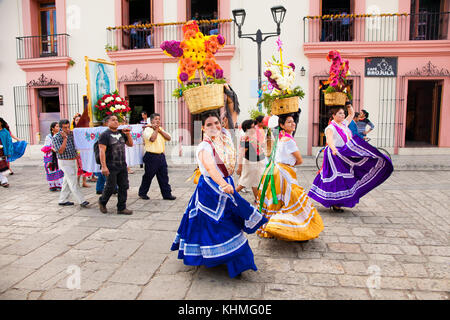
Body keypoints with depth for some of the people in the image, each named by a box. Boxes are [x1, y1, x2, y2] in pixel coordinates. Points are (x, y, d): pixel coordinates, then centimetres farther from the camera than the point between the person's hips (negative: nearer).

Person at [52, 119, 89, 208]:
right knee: (73, 182, -8)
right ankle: (82, 201, -7)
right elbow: (60, 151, -23)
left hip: (73, 161, 6)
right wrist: (65, 138, -25)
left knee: (67, 182, 14)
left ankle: (63, 200, 25)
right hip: (65, 162, -6)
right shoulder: (56, 137, -13)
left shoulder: (72, 134, 3)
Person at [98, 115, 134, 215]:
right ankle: (102, 202, 29)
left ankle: (122, 208, 15)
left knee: (124, 187, 5)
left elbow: (130, 144, 18)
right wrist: (104, 166, -20)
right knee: (111, 187, 1)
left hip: (122, 166, 6)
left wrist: (128, 134, 2)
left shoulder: (121, 133, 12)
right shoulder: (104, 135, -7)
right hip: (111, 167, -6)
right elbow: (102, 151, -14)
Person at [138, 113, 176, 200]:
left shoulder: (161, 129, 17)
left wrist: (160, 130, -4)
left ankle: (167, 194, 11)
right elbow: (152, 138, -23)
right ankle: (142, 193, 20)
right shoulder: (147, 129, -5)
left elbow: (169, 138, 4)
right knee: (148, 176, 4)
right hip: (151, 156, -6)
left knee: (164, 176, 6)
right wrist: (156, 129, -10)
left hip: (161, 156, 6)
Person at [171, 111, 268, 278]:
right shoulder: (204, 147, -26)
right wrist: (223, 184, -59)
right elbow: (210, 167, -46)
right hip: (210, 189, -8)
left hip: (226, 186, 8)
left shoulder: (225, 137, -2)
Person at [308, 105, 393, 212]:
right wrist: (334, 149, -50)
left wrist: (349, 106, 11)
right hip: (335, 156, -8)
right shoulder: (330, 128, -15)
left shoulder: (344, 124, 10)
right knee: (337, 179, -6)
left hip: (346, 156, 8)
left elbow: (352, 114, 27)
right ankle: (335, 204, 5)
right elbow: (329, 140, -33)